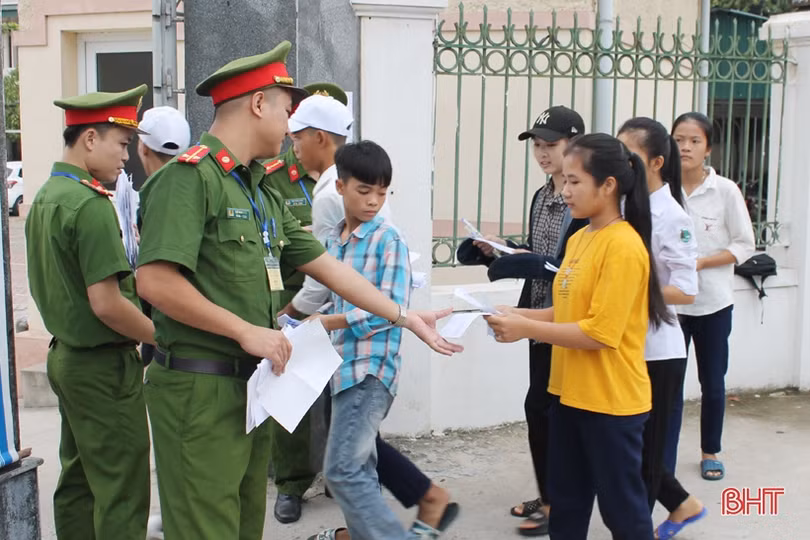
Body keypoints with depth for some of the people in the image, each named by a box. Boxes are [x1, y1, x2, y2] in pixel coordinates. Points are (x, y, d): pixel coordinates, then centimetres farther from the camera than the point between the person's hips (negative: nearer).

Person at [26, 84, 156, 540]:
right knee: (121, 493, -1)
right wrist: (165, 338, -12)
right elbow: (107, 304, -24)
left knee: (78, 482, 18)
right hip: (104, 365, -10)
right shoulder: (91, 205, -20)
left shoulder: (44, 199, 10)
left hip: (66, 356, 10)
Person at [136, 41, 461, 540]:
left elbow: (327, 267, 16)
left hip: (251, 383, 9)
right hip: (201, 388, -9)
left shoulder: (263, 194, 14)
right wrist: (247, 330, -18)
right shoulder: (190, 176, -13)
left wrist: (407, 318, 15)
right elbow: (155, 280, -23)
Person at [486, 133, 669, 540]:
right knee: (565, 500, 19)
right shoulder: (579, 239, 8)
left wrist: (526, 329, -21)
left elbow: (600, 333, -23)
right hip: (570, 393, 8)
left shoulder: (624, 246, -19)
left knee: (622, 506, 8)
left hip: (611, 399, -8)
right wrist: (519, 314, 0)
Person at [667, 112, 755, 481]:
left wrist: (699, 262, -16)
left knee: (712, 383, 15)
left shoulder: (726, 191, -6)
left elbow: (744, 245, -4)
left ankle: (710, 452, 35)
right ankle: (664, 466, 4)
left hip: (712, 302, 1)